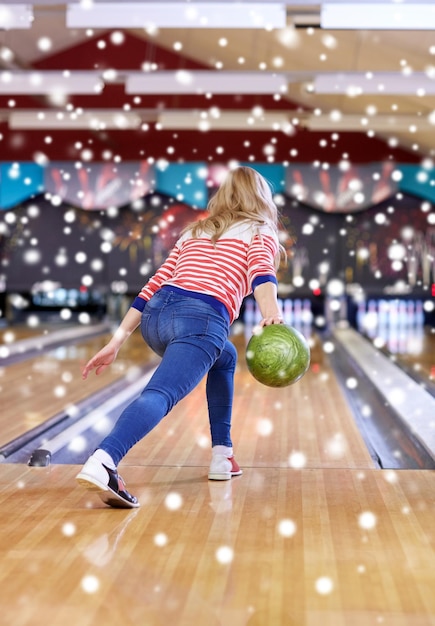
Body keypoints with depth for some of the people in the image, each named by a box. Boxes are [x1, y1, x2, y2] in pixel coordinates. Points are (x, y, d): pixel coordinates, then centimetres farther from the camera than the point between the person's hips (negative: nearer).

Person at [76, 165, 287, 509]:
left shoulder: (193, 232, 30)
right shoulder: (260, 232, 16)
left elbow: (152, 288, 22)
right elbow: (261, 272, -9)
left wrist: (117, 342, 19)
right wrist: (271, 313, -28)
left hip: (156, 316, 6)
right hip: (202, 321, -6)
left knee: (225, 358, 31)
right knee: (160, 395, -21)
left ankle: (222, 455, 26)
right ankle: (102, 462, -47)